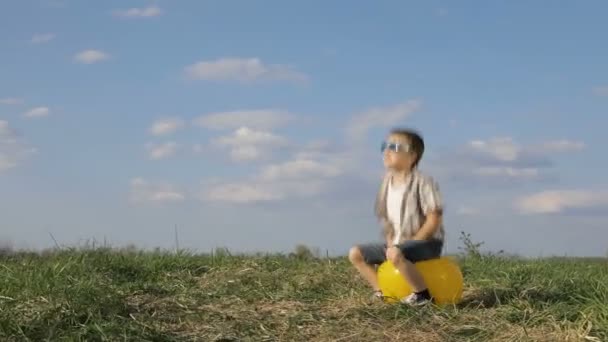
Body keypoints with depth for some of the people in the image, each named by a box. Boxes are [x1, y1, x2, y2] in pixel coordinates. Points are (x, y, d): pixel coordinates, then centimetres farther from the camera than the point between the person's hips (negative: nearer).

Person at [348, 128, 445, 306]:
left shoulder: (422, 182, -16)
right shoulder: (388, 182, 7)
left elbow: (434, 220, -18)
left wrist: (409, 243, -18)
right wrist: (390, 243, -1)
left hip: (426, 242, -8)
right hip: (398, 243, 8)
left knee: (396, 254, -39)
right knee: (355, 253, 1)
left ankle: (423, 294, -22)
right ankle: (383, 292, 5)